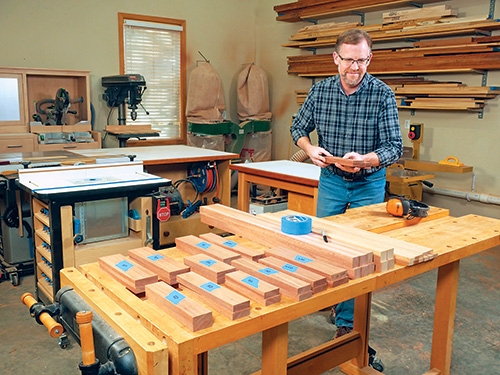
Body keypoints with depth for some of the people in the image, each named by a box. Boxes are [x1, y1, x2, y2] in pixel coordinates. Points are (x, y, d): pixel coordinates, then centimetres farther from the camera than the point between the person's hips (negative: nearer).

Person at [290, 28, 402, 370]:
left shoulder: (382, 95, -14)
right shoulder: (320, 91, -5)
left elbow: (394, 147, -15)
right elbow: (299, 127, 7)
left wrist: (364, 159, -35)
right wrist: (310, 149, -15)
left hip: (369, 183, -2)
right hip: (330, 179, 3)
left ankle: (348, 320, 16)